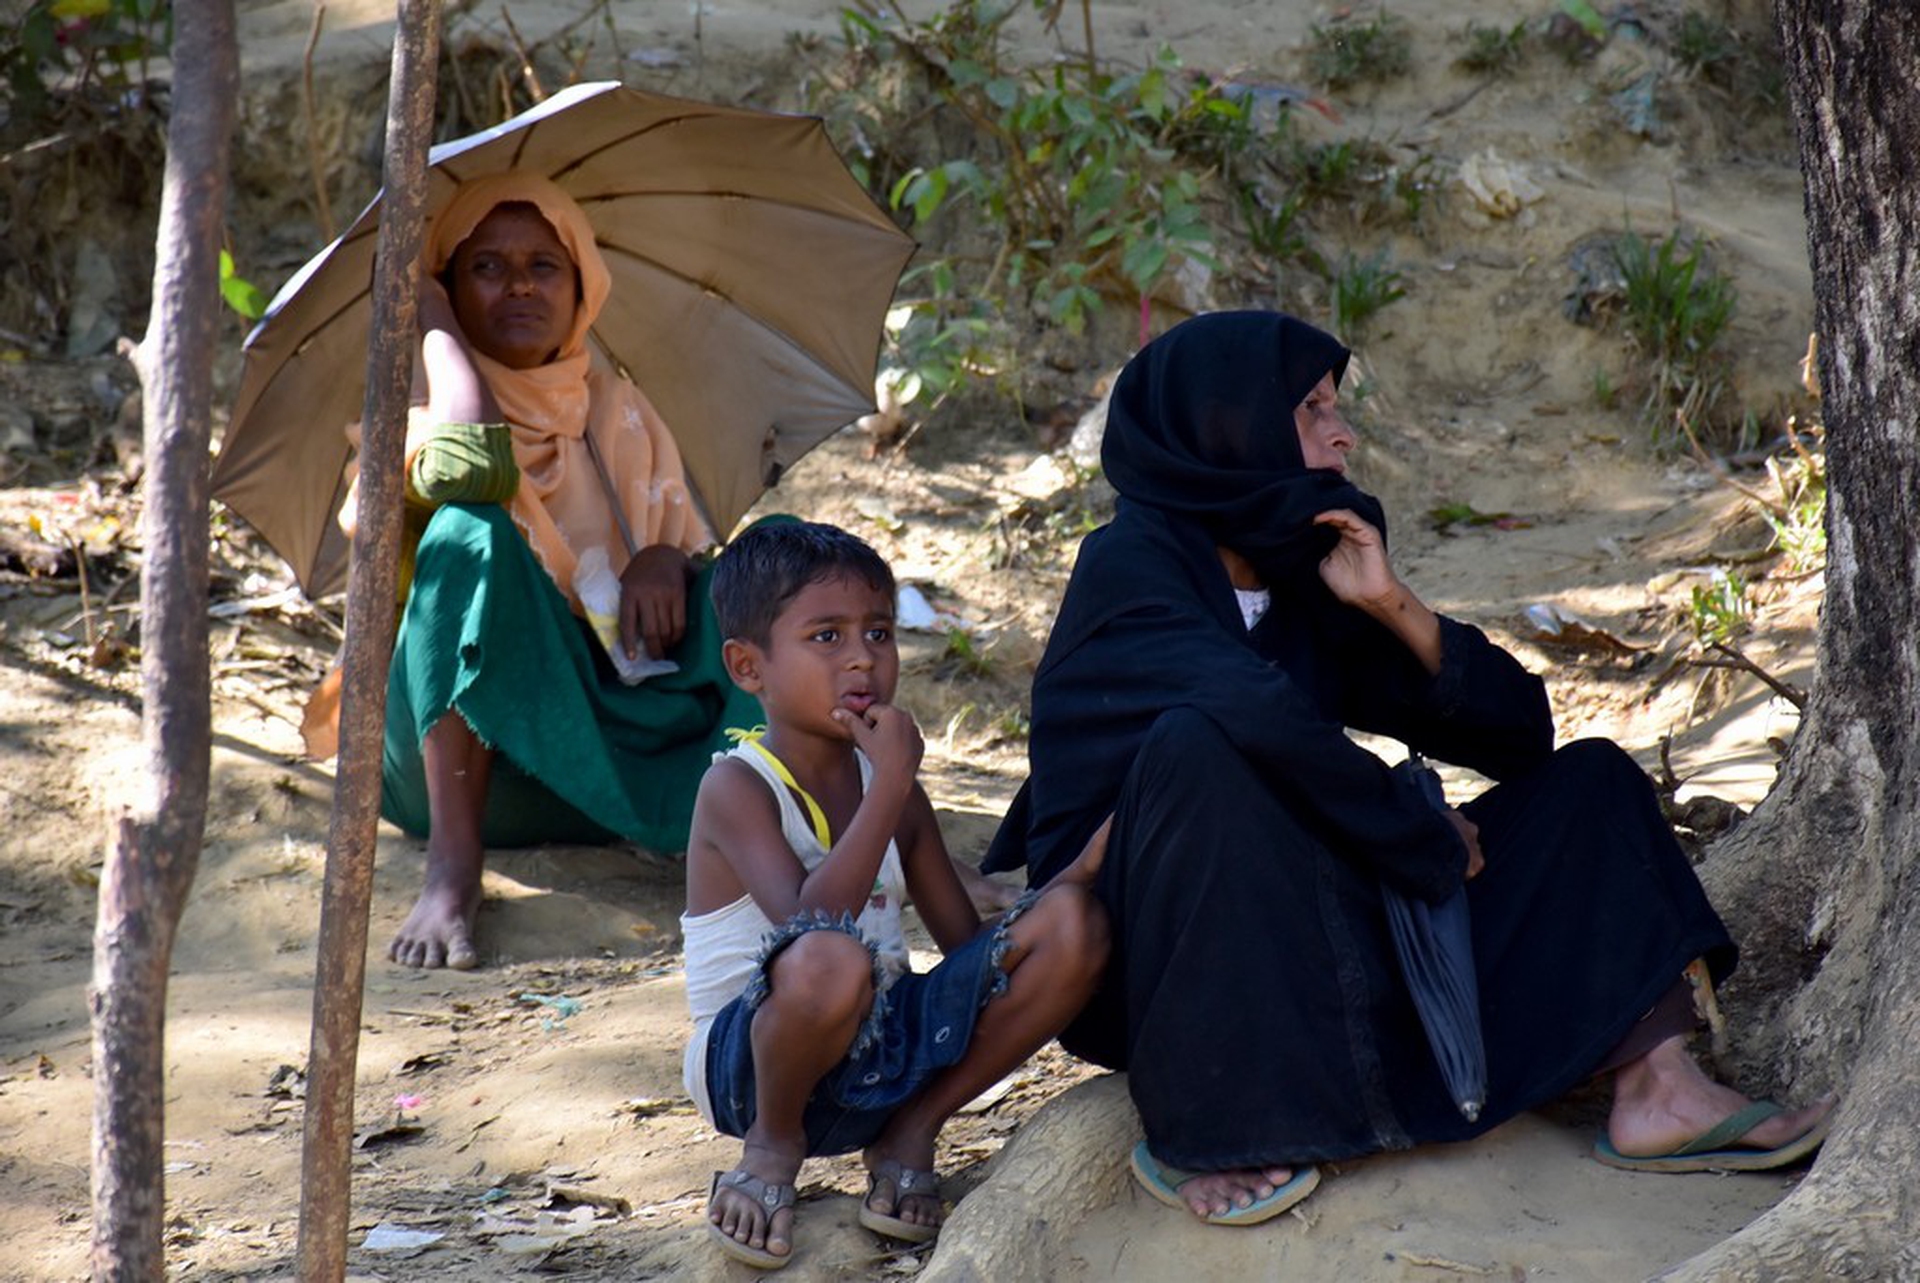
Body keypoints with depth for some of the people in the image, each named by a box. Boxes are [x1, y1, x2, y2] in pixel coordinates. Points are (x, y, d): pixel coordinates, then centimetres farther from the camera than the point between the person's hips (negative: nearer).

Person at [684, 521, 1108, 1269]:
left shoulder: (891, 786, 10)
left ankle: (911, 1131, 1)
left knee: (1073, 928, -10)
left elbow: (973, 948, 9)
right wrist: (891, 782, -24)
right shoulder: (737, 787, -11)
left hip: (884, 1048, 6)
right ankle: (774, 1144, -8)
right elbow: (809, 923, -28)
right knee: (830, 962, -41)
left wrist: (1078, 869, -8)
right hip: (750, 1060, -6)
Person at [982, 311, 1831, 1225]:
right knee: (1203, 746, -37)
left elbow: (1516, 731, 6)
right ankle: (1192, 1127, -31)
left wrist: (1392, 606, -8)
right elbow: (1261, 714, -31)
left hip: (1306, 937, 8)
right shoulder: (1128, 567, -11)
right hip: (1140, 963, -8)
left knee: (1589, 782, 4)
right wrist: (1432, 841, -19)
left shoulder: (1303, 585, 10)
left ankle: (1657, 1090, -17)